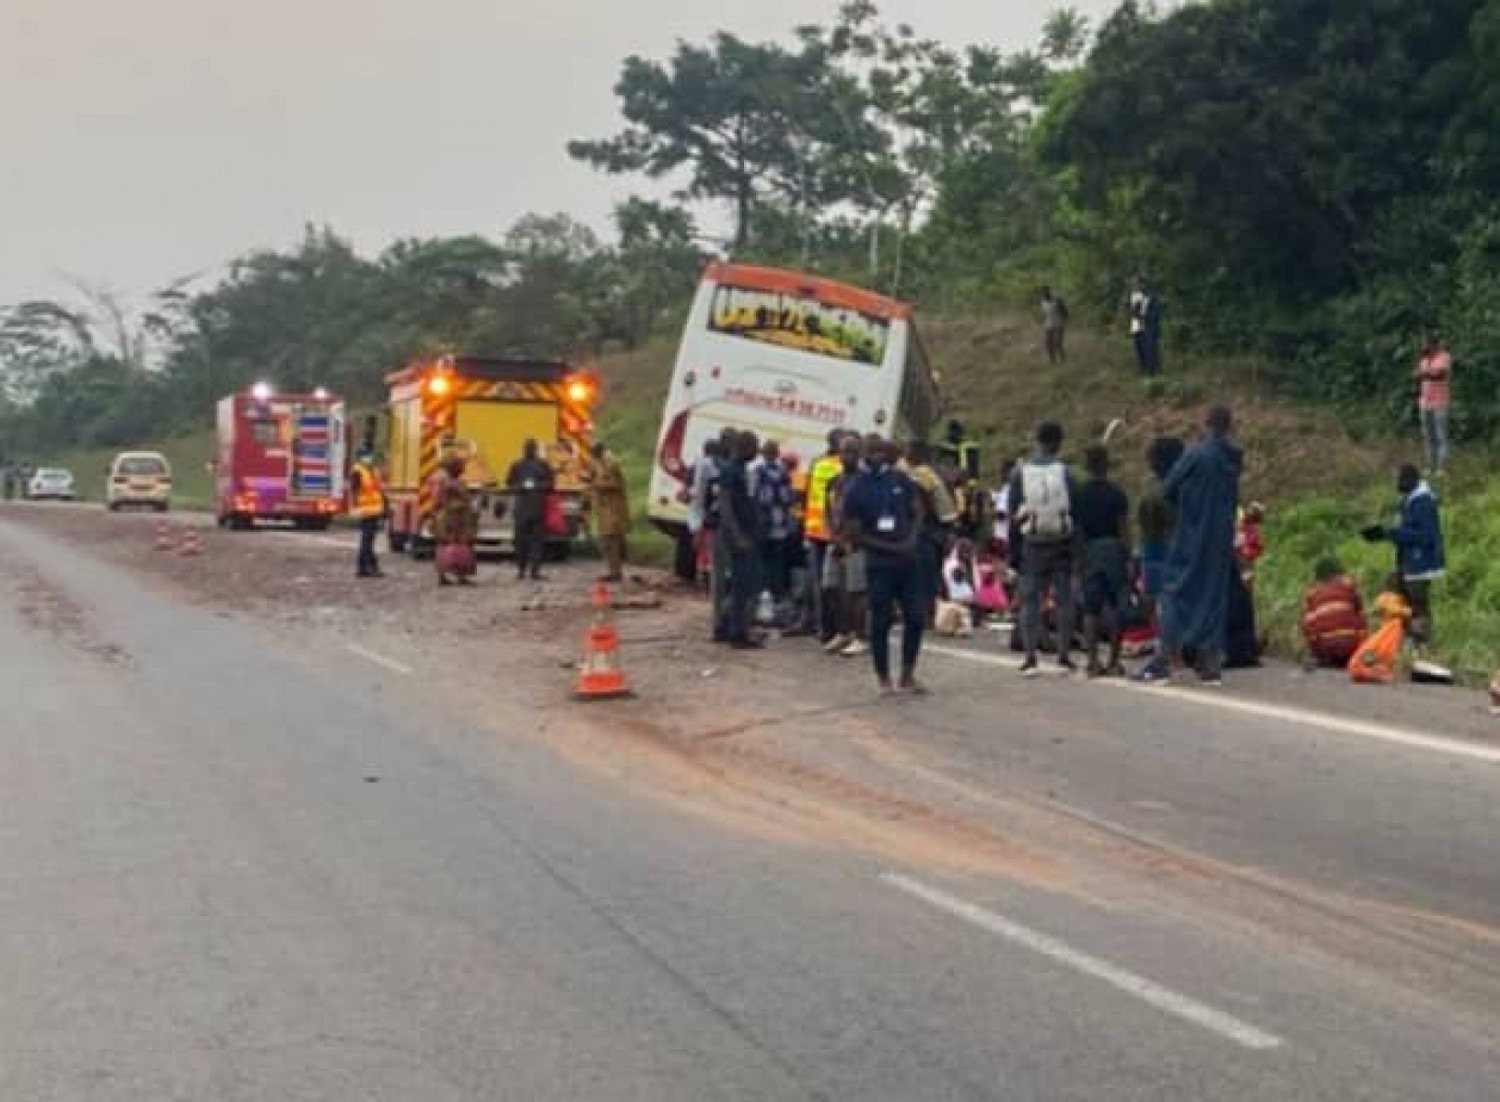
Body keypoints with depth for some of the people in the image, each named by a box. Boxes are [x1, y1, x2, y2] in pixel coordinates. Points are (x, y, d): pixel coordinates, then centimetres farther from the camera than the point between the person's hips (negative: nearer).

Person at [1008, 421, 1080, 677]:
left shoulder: (1020, 473, -2)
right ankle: (1064, 656, 9)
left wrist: (1012, 552, 6)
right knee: (1064, 600, 8)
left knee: (1030, 601, 4)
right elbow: (1075, 513, -3)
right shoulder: (1064, 472, -4)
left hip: (1032, 547, 0)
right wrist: (1077, 550, 3)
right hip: (1062, 545, 0)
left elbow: (1013, 516, 0)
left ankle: (1030, 658, 1)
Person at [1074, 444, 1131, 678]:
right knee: (1116, 608, 4)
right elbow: (1124, 529, -6)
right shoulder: (1116, 494, -5)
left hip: (1089, 549, 2)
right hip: (1113, 548, -2)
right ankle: (1113, 662, 4)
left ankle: (1092, 662, 1)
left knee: (1090, 609, 5)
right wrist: (1128, 558, -2)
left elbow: (1075, 528, 3)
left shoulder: (1078, 494, 2)